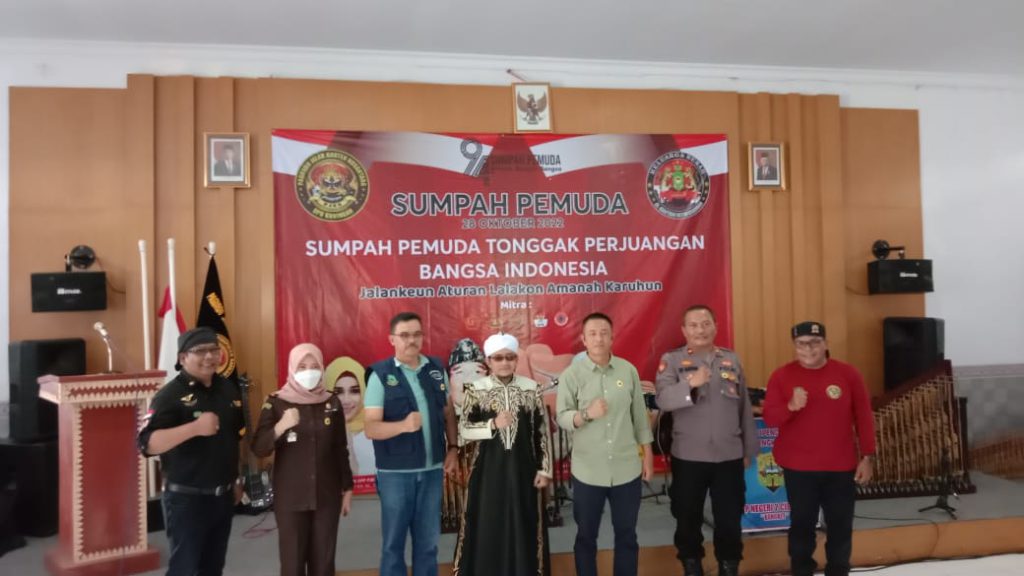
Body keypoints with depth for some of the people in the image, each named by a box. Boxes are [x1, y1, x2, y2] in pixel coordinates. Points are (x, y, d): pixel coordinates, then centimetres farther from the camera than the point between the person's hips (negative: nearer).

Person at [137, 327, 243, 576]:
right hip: (186, 499, -6)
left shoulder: (229, 389, 5)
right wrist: (195, 427, -38)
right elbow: (148, 444, -27)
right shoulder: (171, 395, -15)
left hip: (223, 496, 6)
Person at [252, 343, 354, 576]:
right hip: (290, 497, -2)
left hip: (327, 496, 2)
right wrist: (281, 426, -27)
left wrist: (347, 487, 10)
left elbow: (341, 449, 9)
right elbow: (258, 449, -10)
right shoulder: (276, 403, -3)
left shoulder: (332, 402, 4)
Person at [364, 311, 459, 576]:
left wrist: (452, 447, 2)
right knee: (393, 541, 9)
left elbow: (448, 412, 13)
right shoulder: (381, 374, -9)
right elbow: (371, 428, -14)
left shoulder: (437, 369, 4)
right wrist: (404, 425, -30)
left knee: (428, 540, 15)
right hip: (395, 472, -3)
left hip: (432, 469, 4)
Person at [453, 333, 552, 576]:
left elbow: (542, 432, 3)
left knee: (523, 529, 9)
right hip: (488, 470, -1)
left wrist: (544, 469, 0)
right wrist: (493, 424, -20)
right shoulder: (476, 390, -3)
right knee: (487, 530, 5)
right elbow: (464, 429, -5)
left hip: (523, 470, 1)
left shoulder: (532, 388, -1)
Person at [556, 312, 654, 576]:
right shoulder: (571, 374, -6)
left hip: (626, 468, 2)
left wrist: (647, 453, 8)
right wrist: (586, 414, -28)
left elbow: (639, 415, 7)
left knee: (627, 534, 15)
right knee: (586, 535, 13)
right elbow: (561, 417, -10)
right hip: (587, 470, -2)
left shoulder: (628, 370, 2)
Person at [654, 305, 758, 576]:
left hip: (729, 455, 2)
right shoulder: (672, 359, -5)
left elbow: (745, 408, 10)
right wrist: (691, 383, -36)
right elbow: (663, 400, -20)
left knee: (729, 519, 11)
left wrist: (749, 449, 12)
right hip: (688, 456, -2)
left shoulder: (732, 359, 6)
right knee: (688, 518, 10)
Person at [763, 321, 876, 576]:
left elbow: (864, 418, 1)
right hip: (798, 467, 0)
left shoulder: (848, 374, -3)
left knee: (840, 524, 10)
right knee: (802, 523, 10)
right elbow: (769, 418, -7)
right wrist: (790, 406, -27)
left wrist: (868, 456, 0)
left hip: (841, 466, 1)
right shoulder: (781, 376, -4)